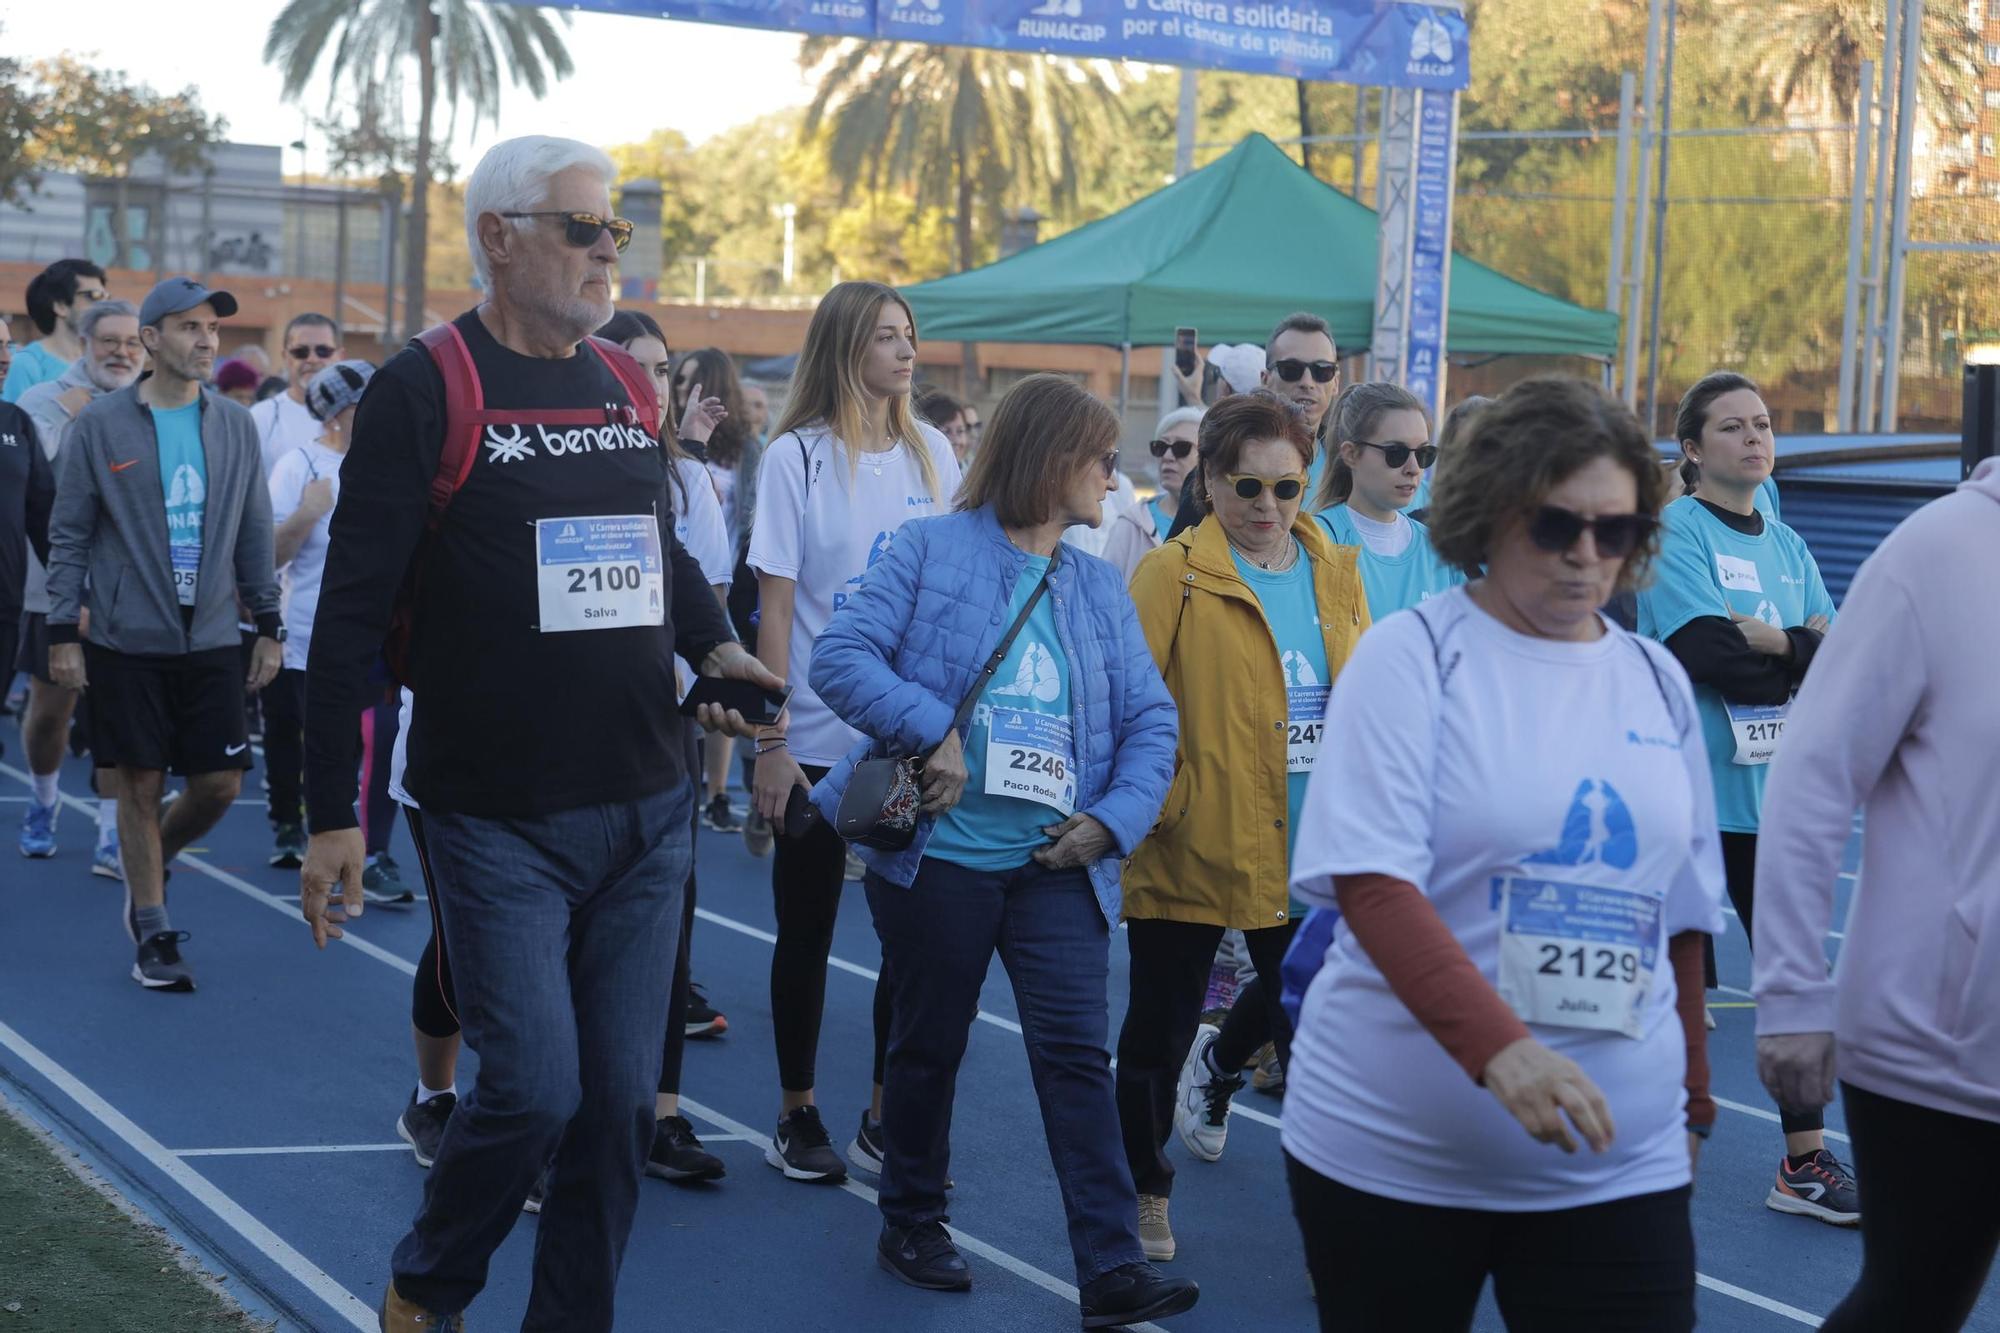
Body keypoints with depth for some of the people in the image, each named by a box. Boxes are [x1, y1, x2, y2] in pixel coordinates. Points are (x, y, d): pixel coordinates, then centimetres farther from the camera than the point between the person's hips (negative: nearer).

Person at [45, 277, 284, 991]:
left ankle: (150, 865, 30)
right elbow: (69, 536, -1)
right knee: (140, 785, 1)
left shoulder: (234, 424, 6)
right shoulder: (100, 425, -3)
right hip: (127, 640, -3)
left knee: (220, 783, 2)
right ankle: (153, 935, 13)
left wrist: (268, 624, 9)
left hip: (212, 639, 3)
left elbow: (254, 532, 12)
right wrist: (62, 631, -5)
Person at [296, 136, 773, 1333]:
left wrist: (713, 644, 6)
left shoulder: (630, 387, 10)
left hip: (647, 811, 6)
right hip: (500, 821, -5)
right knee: (536, 1090, -8)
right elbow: (352, 613, -10)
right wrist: (333, 812, -12)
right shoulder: (428, 390, -8)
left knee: (621, 1102, 6)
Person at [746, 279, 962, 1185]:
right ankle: (798, 1117, 20)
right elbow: (775, 608, -6)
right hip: (817, 741, -3)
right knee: (807, 932, 7)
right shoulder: (799, 457, -5)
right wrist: (770, 743, -10)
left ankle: (886, 1119, 17)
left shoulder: (931, 454, 6)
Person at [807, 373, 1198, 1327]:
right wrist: (935, 729, -22)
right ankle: (912, 1223, 30)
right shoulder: (931, 551, -3)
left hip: (1057, 866, 3)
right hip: (936, 855, -3)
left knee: (1077, 1053, -5)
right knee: (928, 1047, 12)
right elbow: (841, 656, -12)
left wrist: (1115, 818, -9)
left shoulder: (1101, 590, 11)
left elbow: (1149, 720, 7)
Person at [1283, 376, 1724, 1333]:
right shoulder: (1410, 658, -5)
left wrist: (1692, 1109, 18)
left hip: (1616, 1164, 3)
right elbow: (1372, 883, -17)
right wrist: (1498, 1048, -29)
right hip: (1393, 1151, -3)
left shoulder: (1658, 684, 9)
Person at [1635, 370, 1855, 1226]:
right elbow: (1708, 657, -19)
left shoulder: (1788, 547, 13)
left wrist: (1772, 642, -15)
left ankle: (1805, 1160, 15)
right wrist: (1807, 648, -9)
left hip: (1776, 794, 6)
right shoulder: (1674, 531, -7)